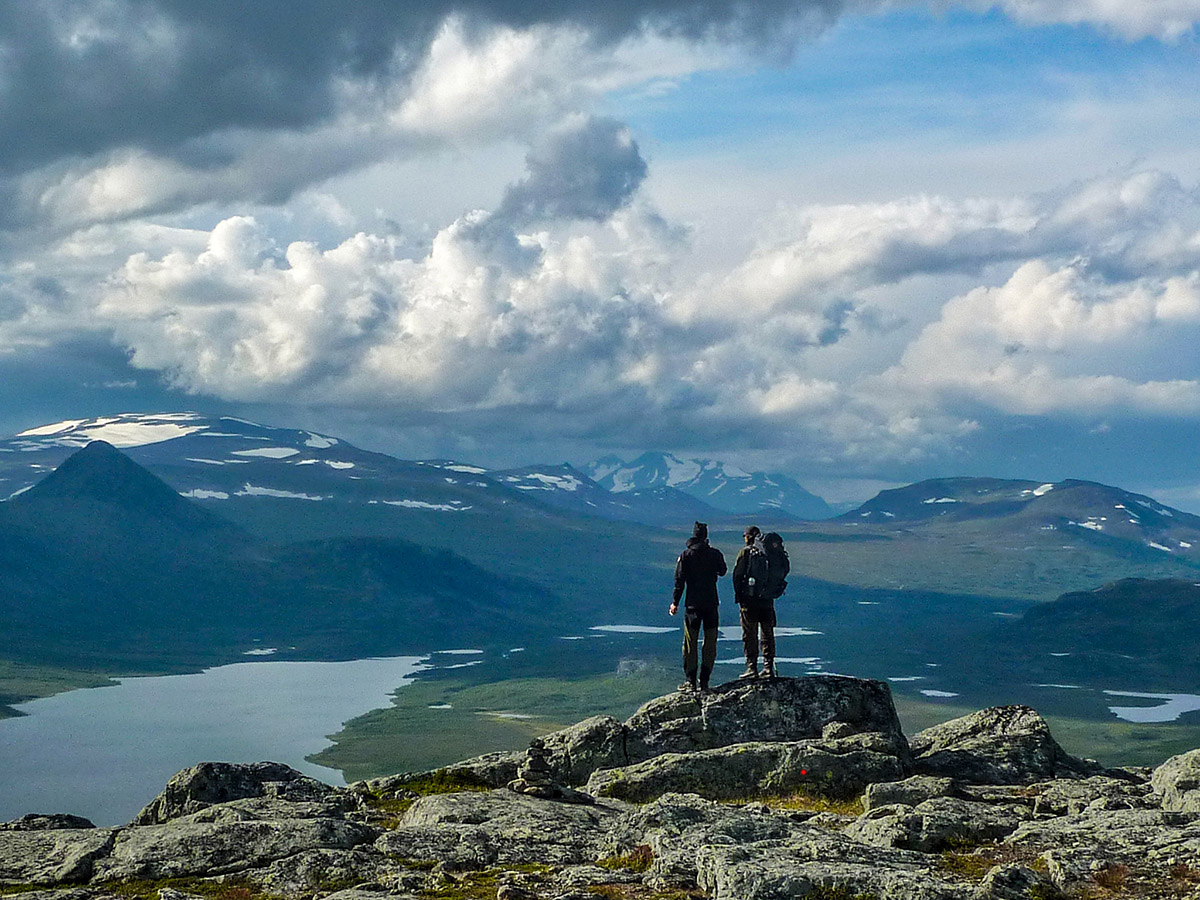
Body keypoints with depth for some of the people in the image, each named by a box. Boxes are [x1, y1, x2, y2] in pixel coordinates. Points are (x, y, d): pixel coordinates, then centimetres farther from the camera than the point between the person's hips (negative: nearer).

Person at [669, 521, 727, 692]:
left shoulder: (685, 555, -4)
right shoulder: (715, 554, -1)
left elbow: (679, 580, -5)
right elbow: (722, 571, 17)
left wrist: (675, 602, 0)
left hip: (693, 604, -1)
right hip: (711, 604, 1)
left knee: (690, 643, 5)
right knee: (710, 643, 7)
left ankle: (690, 681, 2)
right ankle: (704, 681, 3)